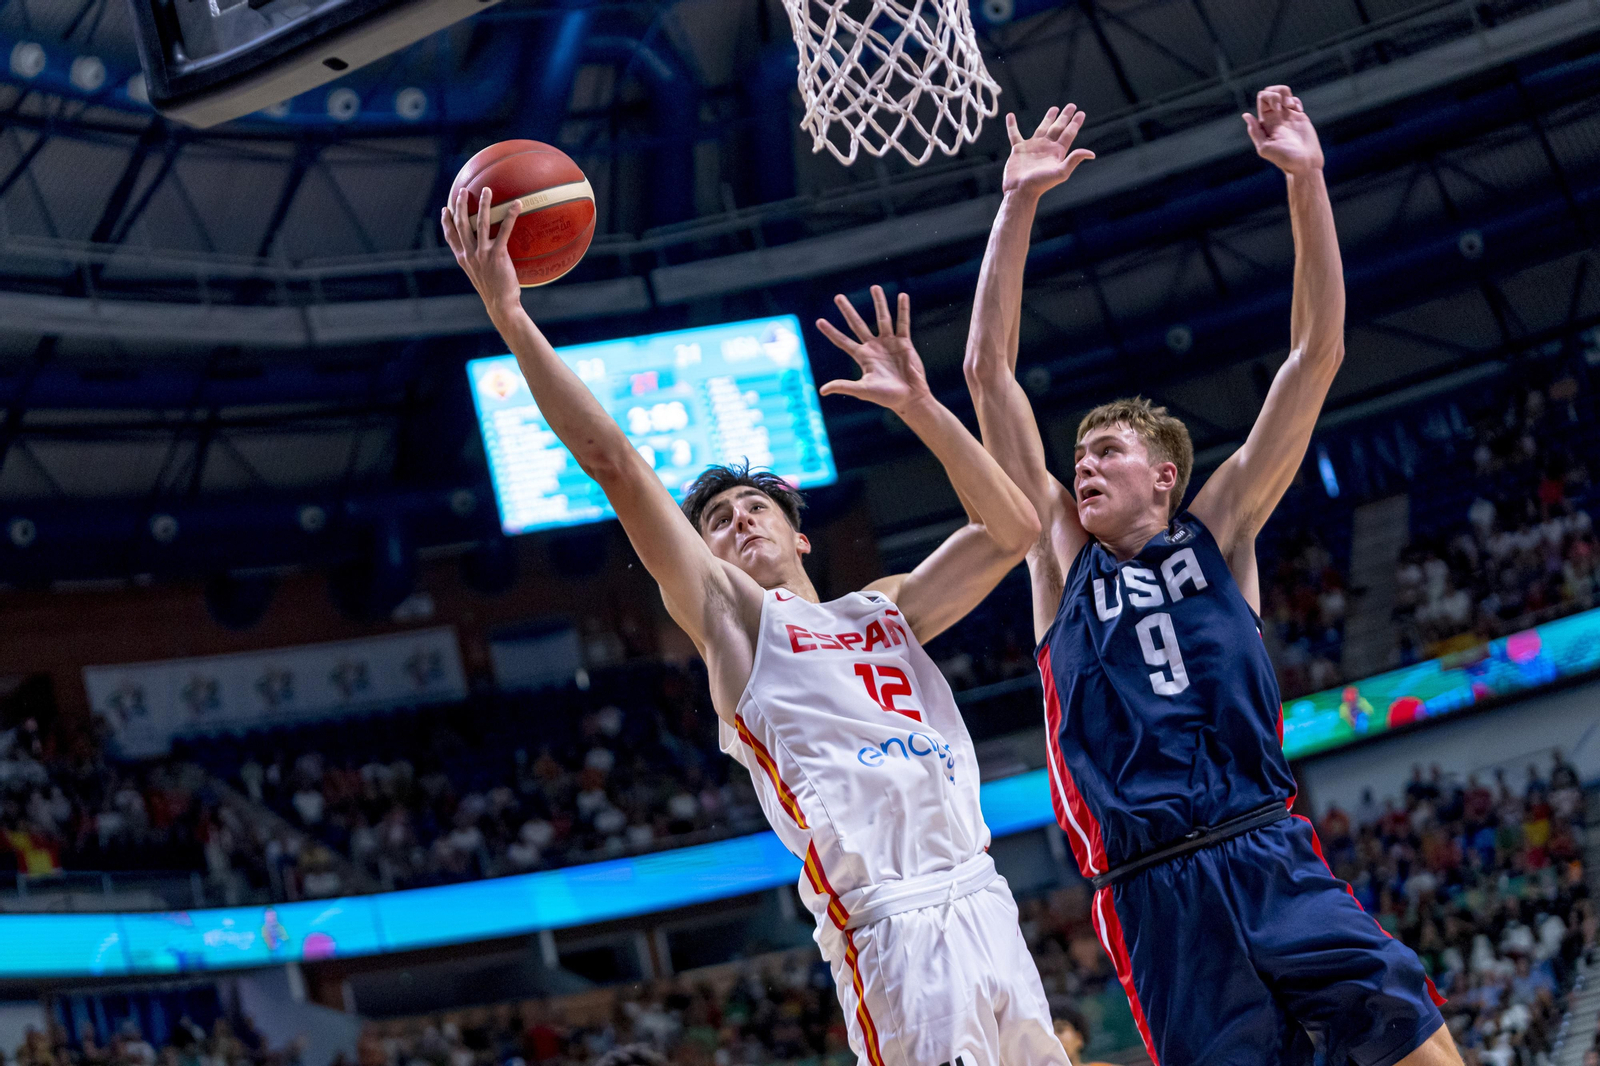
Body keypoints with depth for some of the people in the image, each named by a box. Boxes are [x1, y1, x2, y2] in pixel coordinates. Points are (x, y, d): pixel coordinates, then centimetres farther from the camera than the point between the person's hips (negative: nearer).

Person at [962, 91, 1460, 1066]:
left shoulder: (1217, 532, 15)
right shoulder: (1062, 556, 16)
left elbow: (1317, 353, 10)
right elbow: (990, 371, 12)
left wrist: (1306, 181, 4)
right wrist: (1019, 205, 7)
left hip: (1271, 857, 0)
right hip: (1152, 899, 0)